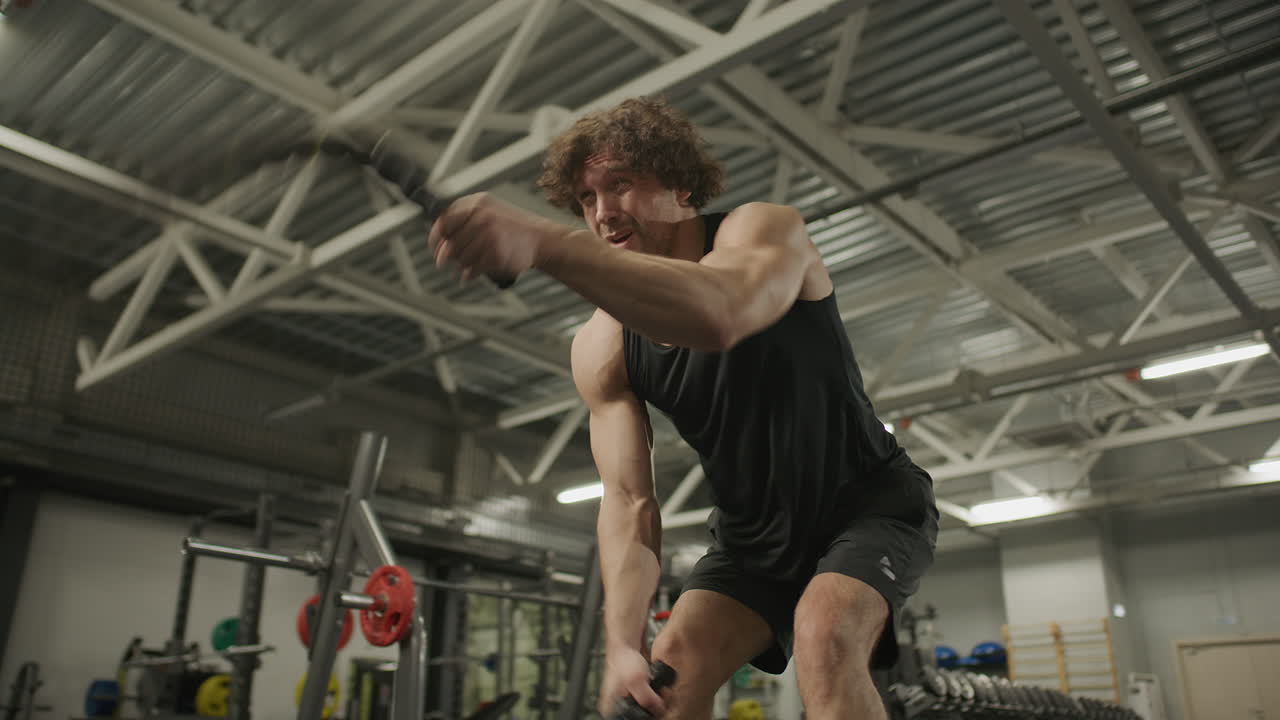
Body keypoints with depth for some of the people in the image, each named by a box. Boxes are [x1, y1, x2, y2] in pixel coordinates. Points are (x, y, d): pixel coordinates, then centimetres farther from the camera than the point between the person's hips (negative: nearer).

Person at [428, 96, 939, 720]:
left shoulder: (765, 229, -21)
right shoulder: (599, 352, -8)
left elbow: (721, 315, -47)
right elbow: (628, 502, -13)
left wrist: (543, 244, -59)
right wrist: (623, 644, -27)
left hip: (868, 502, -4)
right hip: (753, 532, 5)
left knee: (823, 632, -30)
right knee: (669, 668, -10)